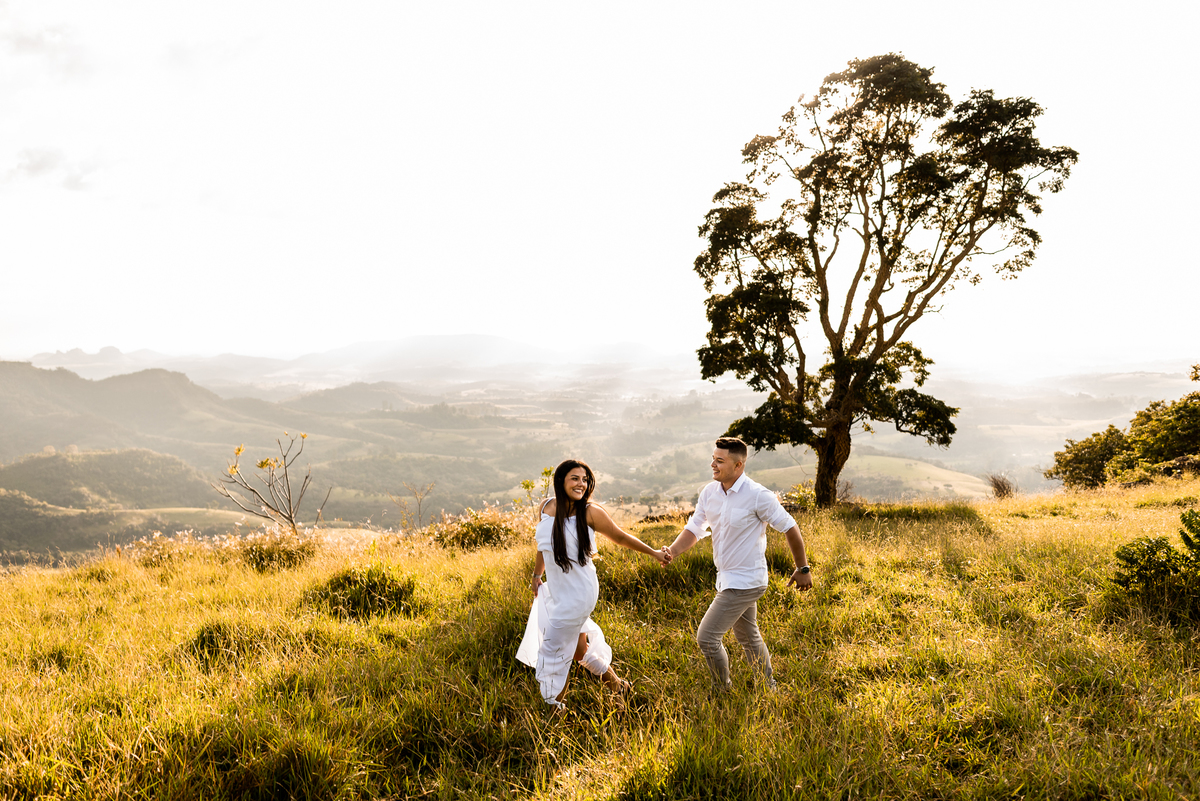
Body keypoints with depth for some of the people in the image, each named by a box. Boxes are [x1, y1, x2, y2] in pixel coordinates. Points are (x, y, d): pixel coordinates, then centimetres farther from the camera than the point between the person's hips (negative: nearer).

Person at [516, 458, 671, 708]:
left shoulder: (590, 513, -13)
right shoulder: (546, 507, 1)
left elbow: (621, 537, 1)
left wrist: (653, 553, 7)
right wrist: (537, 575, 28)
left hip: (578, 592, -6)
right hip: (555, 591, 6)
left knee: (553, 650, -1)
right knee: (577, 648, 19)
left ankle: (554, 707, 19)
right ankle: (613, 681, 43)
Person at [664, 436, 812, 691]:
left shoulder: (758, 495, -20)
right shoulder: (709, 492, -1)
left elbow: (790, 528, -11)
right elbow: (694, 529, 3)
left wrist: (803, 569, -4)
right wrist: (672, 551, -16)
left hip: (745, 581, -8)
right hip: (728, 579, 8)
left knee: (707, 637, -9)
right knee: (748, 637, 24)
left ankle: (722, 690, 12)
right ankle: (768, 687, 43)